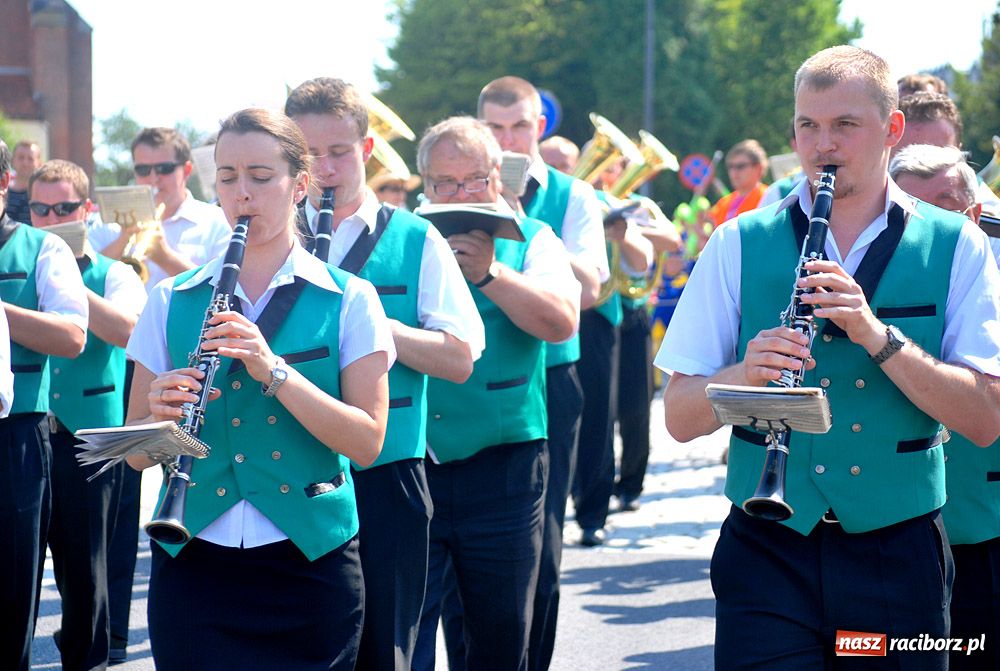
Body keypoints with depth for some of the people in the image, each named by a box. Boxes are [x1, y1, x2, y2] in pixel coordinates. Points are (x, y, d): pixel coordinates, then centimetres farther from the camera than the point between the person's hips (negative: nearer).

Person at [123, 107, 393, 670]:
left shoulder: (349, 301, 2)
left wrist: (275, 371, -19)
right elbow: (136, 453, 8)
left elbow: (367, 443, -7)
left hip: (310, 560, -1)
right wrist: (161, 412, -15)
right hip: (194, 561, 1)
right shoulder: (173, 302, 8)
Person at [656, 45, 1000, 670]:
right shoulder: (739, 244, 4)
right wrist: (746, 373, -19)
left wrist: (877, 334, -19)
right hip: (768, 553, 0)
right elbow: (680, 417, 1)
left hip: (898, 548, 0)